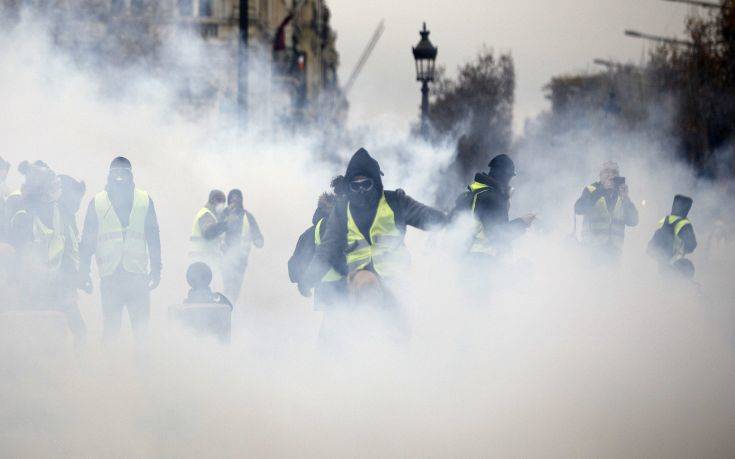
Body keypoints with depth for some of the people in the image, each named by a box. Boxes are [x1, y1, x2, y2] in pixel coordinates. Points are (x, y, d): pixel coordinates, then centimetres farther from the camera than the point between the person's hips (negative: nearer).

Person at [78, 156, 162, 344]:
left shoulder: (144, 201, 9)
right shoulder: (97, 203, 7)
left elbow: (153, 237, 11)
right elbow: (87, 241, 9)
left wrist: (156, 270, 6)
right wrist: (84, 272, 3)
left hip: (138, 274, 0)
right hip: (110, 274, 0)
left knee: (142, 327, -3)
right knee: (111, 327, 0)